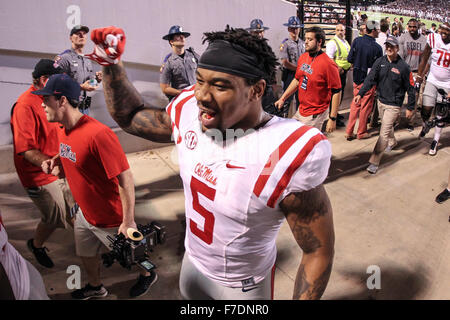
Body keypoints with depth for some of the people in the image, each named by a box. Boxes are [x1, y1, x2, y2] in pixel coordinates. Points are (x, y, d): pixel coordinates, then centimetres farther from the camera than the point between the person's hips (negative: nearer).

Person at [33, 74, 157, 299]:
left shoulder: (98, 134, -32)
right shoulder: (62, 130, -2)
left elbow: (126, 179, -29)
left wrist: (128, 222, -26)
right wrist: (55, 160, -3)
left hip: (110, 220, -8)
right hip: (85, 213, 8)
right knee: (86, 254, 26)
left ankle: (147, 275, 47)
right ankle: (95, 287, 54)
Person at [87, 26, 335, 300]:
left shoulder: (290, 155, -34)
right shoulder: (190, 113, -15)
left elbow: (319, 252, -24)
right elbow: (130, 116, 3)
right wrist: (111, 64, -10)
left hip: (242, 286, -5)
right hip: (192, 264, 6)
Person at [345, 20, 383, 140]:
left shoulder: (357, 41, -6)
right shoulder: (377, 47, -16)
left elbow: (350, 59, -3)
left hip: (357, 78, 4)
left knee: (355, 105, 15)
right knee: (365, 106, 9)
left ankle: (349, 132, 15)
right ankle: (361, 132, 20)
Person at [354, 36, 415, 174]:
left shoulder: (403, 66, -13)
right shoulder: (380, 62, -2)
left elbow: (410, 88, -6)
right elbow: (370, 79, -6)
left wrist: (410, 107, -3)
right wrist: (360, 93, -21)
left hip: (394, 105, -5)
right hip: (381, 101, 5)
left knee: (384, 133, -9)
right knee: (387, 126, 26)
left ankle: (374, 162, -7)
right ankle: (392, 142, 56)